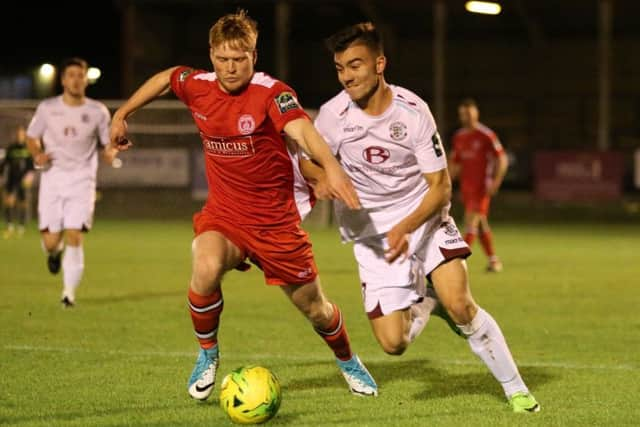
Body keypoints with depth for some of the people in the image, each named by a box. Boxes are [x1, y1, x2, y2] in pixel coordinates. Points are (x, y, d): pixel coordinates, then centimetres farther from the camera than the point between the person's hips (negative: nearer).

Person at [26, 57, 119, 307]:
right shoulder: (47, 108, 3)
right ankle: (54, 252, 35)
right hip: (52, 180, 1)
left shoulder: (98, 111, 3)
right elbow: (31, 137, 14)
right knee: (51, 241, -3)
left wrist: (110, 152, -12)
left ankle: (69, 292, -5)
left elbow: (109, 143, 12)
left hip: (81, 181, -1)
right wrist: (37, 155, -7)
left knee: (74, 237, -14)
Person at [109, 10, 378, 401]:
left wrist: (332, 167, -57)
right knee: (206, 269, -32)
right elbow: (164, 78, 18)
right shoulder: (198, 87, -5)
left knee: (315, 308, 10)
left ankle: (348, 361, 44)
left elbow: (302, 130, -39)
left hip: (275, 220, -2)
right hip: (223, 216, 2)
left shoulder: (271, 93, -20)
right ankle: (208, 355, -6)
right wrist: (123, 114, 21)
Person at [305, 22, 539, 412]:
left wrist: (405, 228, -29)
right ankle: (425, 302, 24)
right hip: (370, 231, 1)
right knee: (393, 343, -10)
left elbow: (440, 187, -12)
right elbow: (309, 163, 5)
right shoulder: (334, 114, -13)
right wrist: (326, 178, -19)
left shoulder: (412, 111, -16)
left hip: (423, 217, -1)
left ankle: (515, 388, -4)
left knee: (459, 304, -23)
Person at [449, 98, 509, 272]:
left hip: (481, 186, -6)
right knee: (481, 224, 10)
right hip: (466, 186, 6)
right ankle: (493, 260, 19)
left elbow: (502, 160, -6)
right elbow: (454, 164, 19)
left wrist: (495, 183, -15)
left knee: (471, 221, -14)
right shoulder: (458, 137, 11)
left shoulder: (486, 135, -7)